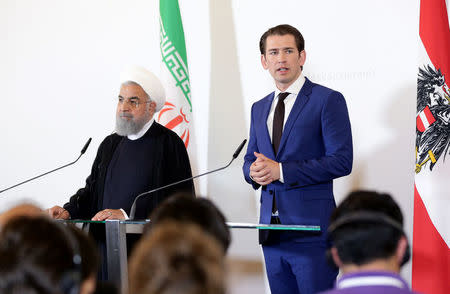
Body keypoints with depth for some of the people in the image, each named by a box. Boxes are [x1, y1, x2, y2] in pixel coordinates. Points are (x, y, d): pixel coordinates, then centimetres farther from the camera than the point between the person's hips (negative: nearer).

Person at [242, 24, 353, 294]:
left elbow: (342, 161, -12)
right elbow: (250, 159, 23)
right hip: (272, 231, 6)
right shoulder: (259, 108, 18)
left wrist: (281, 170, -16)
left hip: (311, 231, -6)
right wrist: (254, 171, -4)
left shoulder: (328, 100, -4)